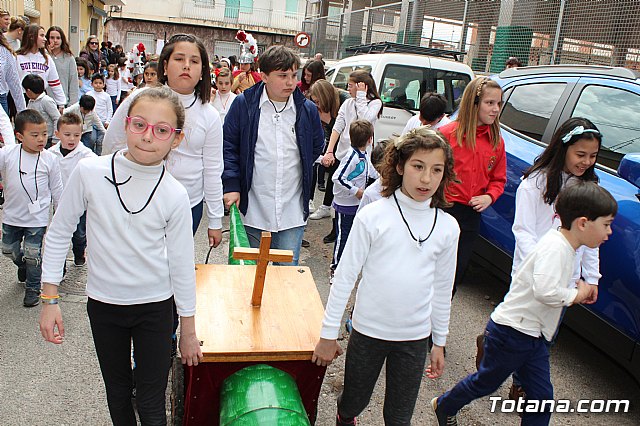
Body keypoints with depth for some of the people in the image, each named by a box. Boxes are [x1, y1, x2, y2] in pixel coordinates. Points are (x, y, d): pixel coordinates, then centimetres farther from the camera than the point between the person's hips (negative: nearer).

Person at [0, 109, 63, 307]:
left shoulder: (49, 159, -8)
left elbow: (56, 188, 1)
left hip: (37, 217, -2)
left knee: (33, 255, 5)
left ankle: (33, 288, 24)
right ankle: (22, 264, 53)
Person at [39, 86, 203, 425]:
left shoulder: (175, 196, -14)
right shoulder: (89, 172, -14)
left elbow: (181, 264, -6)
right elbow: (58, 234, -2)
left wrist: (188, 331, 1)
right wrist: (49, 298, -2)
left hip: (155, 307, -1)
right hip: (103, 303, 2)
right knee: (117, 393, 21)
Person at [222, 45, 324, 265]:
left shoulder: (307, 109, 3)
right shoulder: (244, 104, -2)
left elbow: (317, 146, 19)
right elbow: (228, 146, 1)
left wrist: (301, 170, 11)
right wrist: (231, 185, -6)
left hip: (292, 212, 1)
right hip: (252, 208, -1)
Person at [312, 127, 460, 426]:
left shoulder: (447, 227, -4)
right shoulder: (373, 216, -13)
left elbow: (442, 289, 7)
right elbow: (345, 276, -9)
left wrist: (440, 342, 12)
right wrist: (328, 334, -7)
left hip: (414, 337, 2)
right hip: (368, 331, -1)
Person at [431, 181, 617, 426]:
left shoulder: (565, 246, 7)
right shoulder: (555, 247, -23)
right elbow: (545, 291, -34)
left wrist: (577, 291, -1)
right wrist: (575, 295, -17)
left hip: (533, 336, 9)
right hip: (511, 331, -9)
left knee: (541, 396, 10)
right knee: (486, 382, 11)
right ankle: (444, 406, 36)